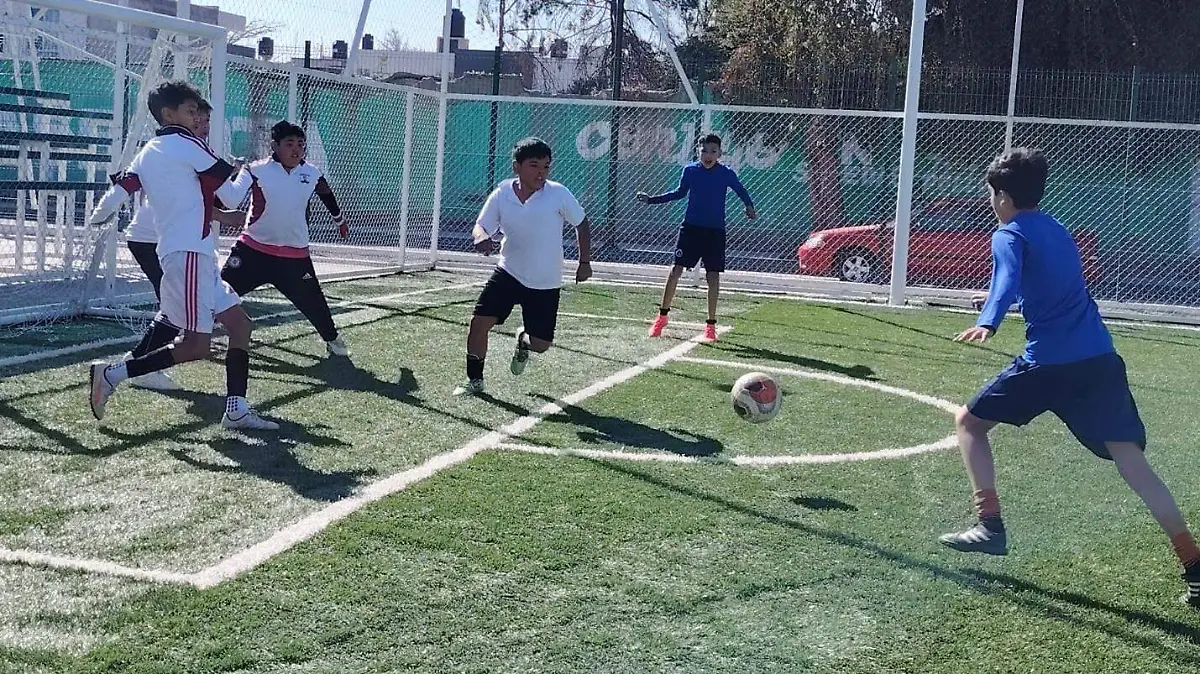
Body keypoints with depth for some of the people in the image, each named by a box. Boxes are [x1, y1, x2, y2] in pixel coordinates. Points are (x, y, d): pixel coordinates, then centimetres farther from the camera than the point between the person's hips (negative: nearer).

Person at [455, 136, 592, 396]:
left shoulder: (559, 194, -13)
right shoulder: (501, 195, -9)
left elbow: (582, 224, 0)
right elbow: (481, 226, -3)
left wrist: (585, 262, -2)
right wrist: (481, 237, -28)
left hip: (545, 283, -1)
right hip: (508, 274, 1)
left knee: (540, 344, 2)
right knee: (479, 322, -11)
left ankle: (523, 341, 42)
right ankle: (475, 381, 10)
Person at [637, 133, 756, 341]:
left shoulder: (726, 174, -6)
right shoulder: (690, 170, -2)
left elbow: (741, 191, 8)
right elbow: (680, 193, 14)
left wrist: (749, 207, -11)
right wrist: (652, 199, 10)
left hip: (715, 231, -1)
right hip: (690, 227, 1)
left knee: (713, 276, -1)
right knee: (676, 270, -4)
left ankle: (711, 323, 11)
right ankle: (662, 316, 9)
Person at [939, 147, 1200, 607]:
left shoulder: (1010, 235, 0)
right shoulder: (1058, 231, 22)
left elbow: (1008, 283, -22)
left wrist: (987, 322, -39)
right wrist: (1001, 298, 52)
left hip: (1049, 362, -6)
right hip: (1101, 360, 6)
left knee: (969, 422, 13)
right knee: (1132, 462, 3)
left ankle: (990, 525, 5)